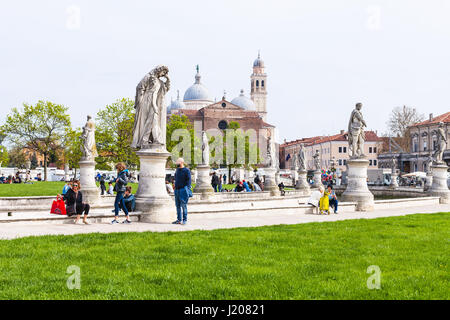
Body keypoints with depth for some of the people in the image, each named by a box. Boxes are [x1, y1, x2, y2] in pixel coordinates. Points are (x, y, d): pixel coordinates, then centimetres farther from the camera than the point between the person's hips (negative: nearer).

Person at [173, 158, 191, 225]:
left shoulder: (186, 170, -6)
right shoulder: (177, 170, 16)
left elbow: (188, 181, -9)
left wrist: (187, 190, -16)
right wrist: (175, 186, 16)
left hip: (183, 190, -7)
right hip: (177, 190, 7)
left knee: (184, 206, -4)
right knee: (178, 206, 8)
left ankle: (184, 220, 0)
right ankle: (179, 219, 13)